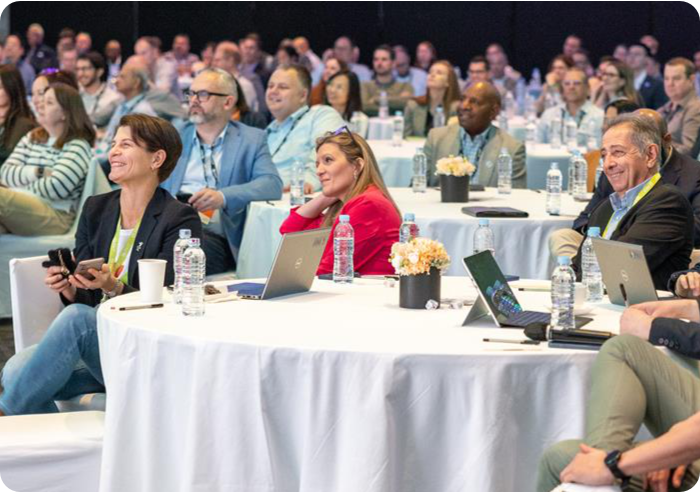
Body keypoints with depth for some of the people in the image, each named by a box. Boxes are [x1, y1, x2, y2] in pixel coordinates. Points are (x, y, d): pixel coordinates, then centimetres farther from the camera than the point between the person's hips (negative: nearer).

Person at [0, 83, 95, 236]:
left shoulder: (77, 146, 0)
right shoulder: (31, 139, 22)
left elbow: (56, 188, -13)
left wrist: (20, 188, 0)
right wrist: (38, 172, -7)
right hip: (21, 208, 6)